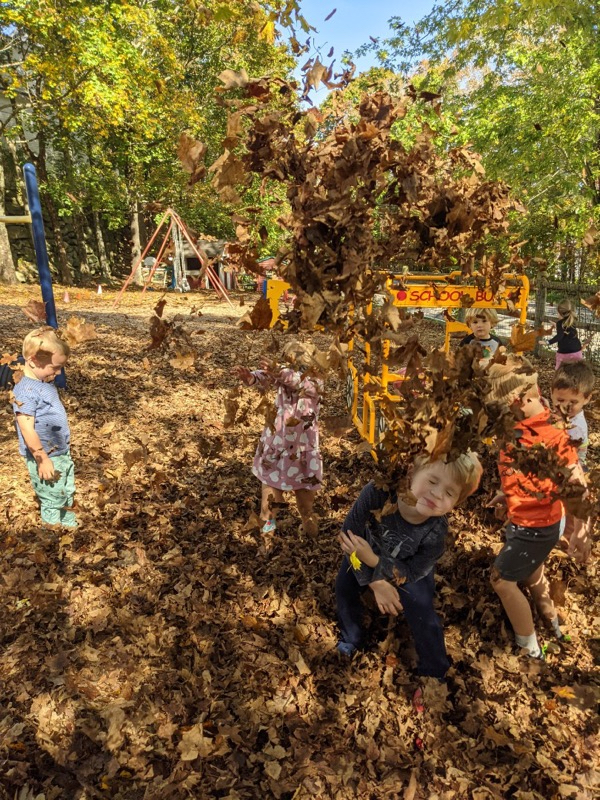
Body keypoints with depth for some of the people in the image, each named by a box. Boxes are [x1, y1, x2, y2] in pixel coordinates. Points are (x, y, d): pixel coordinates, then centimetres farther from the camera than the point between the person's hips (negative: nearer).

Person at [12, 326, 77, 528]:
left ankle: (70, 527, 39)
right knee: (52, 501, 6)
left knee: (68, 495, 22)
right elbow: (27, 430, -25)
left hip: (63, 453, 9)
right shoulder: (25, 390, -23)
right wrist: (42, 459, -21)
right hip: (45, 458, -9)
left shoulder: (46, 384, 6)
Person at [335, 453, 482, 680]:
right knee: (344, 584, -7)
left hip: (410, 570, -1)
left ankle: (434, 673, 17)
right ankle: (351, 639, 23)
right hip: (366, 557, 1)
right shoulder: (378, 492, -41)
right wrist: (376, 583, -28)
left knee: (422, 611, -11)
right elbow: (349, 536, -29)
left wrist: (372, 560, -43)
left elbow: (411, 573, -27)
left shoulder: (435, 532, -35)